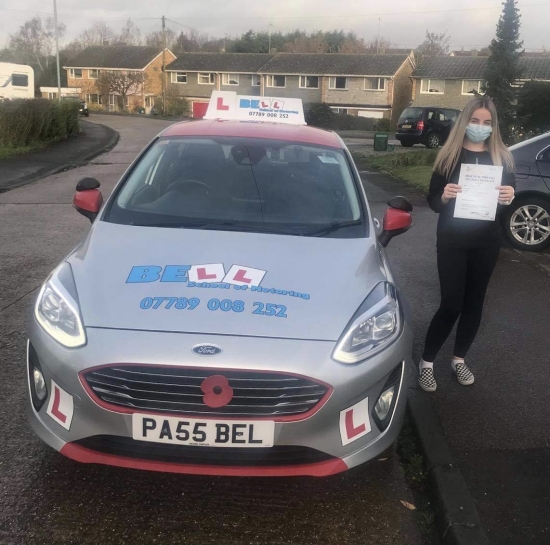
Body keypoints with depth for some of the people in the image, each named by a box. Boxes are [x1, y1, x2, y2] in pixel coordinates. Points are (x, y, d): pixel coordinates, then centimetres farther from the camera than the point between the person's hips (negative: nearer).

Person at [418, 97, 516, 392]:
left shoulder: (502, 157, 4)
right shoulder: (450, 156, -2)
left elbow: (510, 199, 8)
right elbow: (432, 201, -3)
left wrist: (508, 198, -16)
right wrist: (444, 196, -25)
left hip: (487, 242, 3)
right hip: (452, 241, -3)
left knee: (474, 301, 11)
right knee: (451, 304, -4)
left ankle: (459, 359, 29)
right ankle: (426, 362, 12)